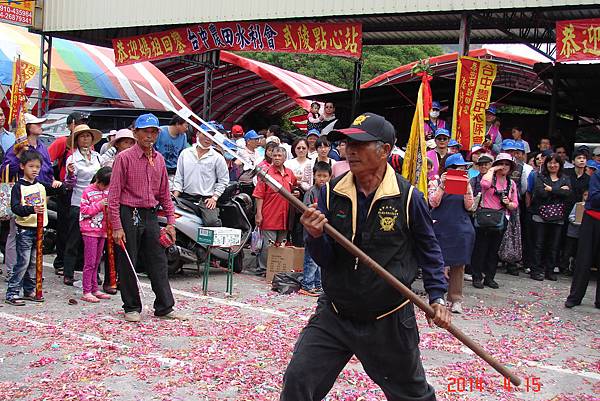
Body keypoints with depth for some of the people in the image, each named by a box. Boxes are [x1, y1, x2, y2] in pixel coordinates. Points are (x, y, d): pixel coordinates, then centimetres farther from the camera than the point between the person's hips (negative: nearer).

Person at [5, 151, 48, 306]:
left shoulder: (41, 186, 11)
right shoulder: (19, 187, -6)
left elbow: (44, 205, 22)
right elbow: (15, 207, -15)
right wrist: (31, 209, -28)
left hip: (38, 228, 6)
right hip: (24, 229, -6)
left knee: (34, 262, 10)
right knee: (23, 261, -9)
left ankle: (30, 290, 20)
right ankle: (12, 293, -3)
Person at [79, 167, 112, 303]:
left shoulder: (107, 191, 11)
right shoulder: (88, 192, -8)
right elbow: (84, 210, -12)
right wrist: (99, 205, -20)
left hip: (102, 230, 7)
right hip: (90, 231, -6)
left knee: (96, 262, 13)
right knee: (90, 262, -6)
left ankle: (94, 290, 19)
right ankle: (86, 292, -1)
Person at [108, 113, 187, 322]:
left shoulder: (159, 159, 10)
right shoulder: (125, 158, -7)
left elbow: (164, 193, 16)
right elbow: (114, 194, -10)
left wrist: (170, 222, 9)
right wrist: (117, 227, -15)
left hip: (150, 215, 5)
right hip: (129, 216, -5)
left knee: (158, 262, 7)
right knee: (127, 265, 4)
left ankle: (164, 307, 15)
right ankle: (131, 308, 17)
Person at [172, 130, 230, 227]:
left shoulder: (218, 158, 4)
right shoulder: (185, 153, 12)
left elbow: (223, 180, 6)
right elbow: (179, 177, 13)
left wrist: (214, 198, -5)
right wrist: (175, 197, 2)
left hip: (207, 199, -3)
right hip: (186, 198, 3)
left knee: (212, 222, -27)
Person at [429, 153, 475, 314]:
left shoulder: (466, 184, 9)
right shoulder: (438, 183, 2)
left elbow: (468, 206, 0)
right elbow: (433, 203, -9)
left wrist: (466, 187, -11)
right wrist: (442, 185, -17)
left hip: (461, 230, 2)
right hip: (440, 229, -2)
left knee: (458, 265, 4)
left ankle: (456, 299, 12)